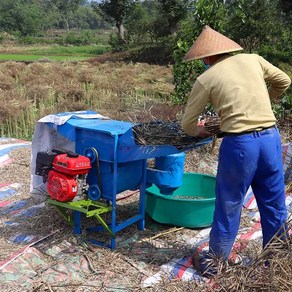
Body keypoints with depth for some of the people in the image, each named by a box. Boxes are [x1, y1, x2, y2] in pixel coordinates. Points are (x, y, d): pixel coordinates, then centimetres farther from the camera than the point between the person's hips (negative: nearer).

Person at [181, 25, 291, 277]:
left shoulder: (206, 79, 0)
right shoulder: (253, 59, 9)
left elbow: (187, 125, 5)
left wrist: (200, 131, 27)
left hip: (239, 144, -4)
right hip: (271, 138, 4)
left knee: (228, 207, 11)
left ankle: (214, 263, 28)